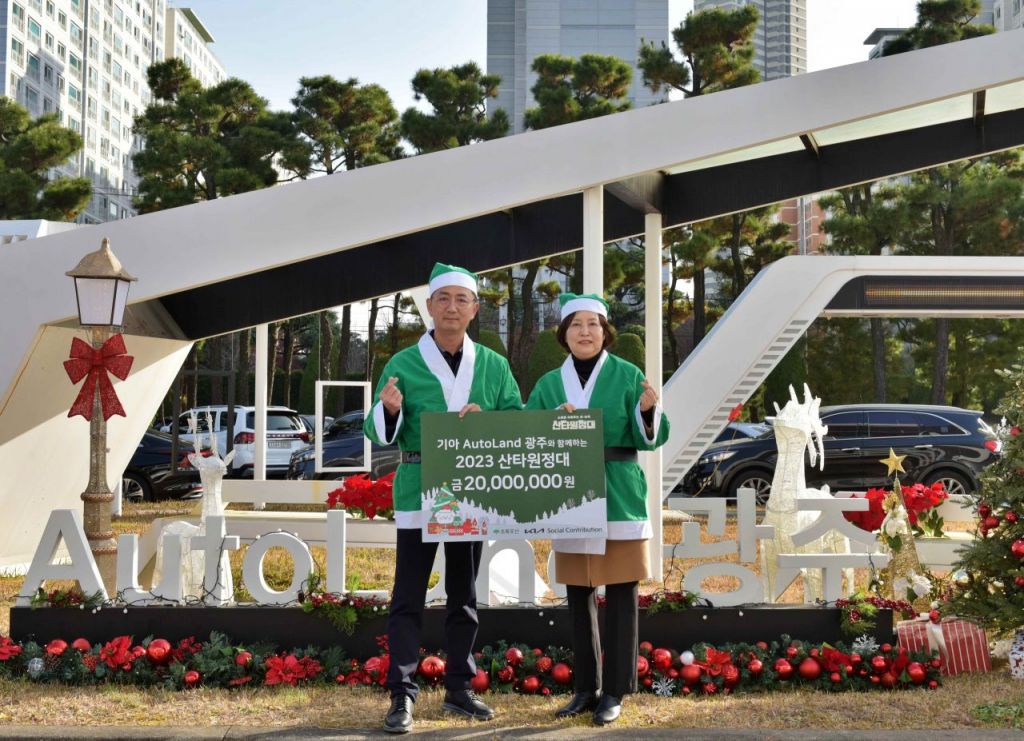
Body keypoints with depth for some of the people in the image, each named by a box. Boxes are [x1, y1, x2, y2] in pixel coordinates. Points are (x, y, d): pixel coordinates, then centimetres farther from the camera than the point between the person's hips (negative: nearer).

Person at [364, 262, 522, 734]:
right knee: (409, 597, -4)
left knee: (464, 596, 11)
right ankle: (402, 697, -1)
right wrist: (389, 409, -25)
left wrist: (486, 419, -15)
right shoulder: (404, 364, -1)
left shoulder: (493, 366, 6)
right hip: (418, 492, -3)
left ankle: (459, 689, 22)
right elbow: (380, 434, -4)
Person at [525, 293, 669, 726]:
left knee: (620, 594, -1)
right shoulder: (549, 383, 9)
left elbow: (650, 438, -3)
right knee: (578, 596, 8)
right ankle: (586, 688, 17)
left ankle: (615, 692, 6)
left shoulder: (627, 375, 0)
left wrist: (648, 410, -23)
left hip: (617, 498, -3)